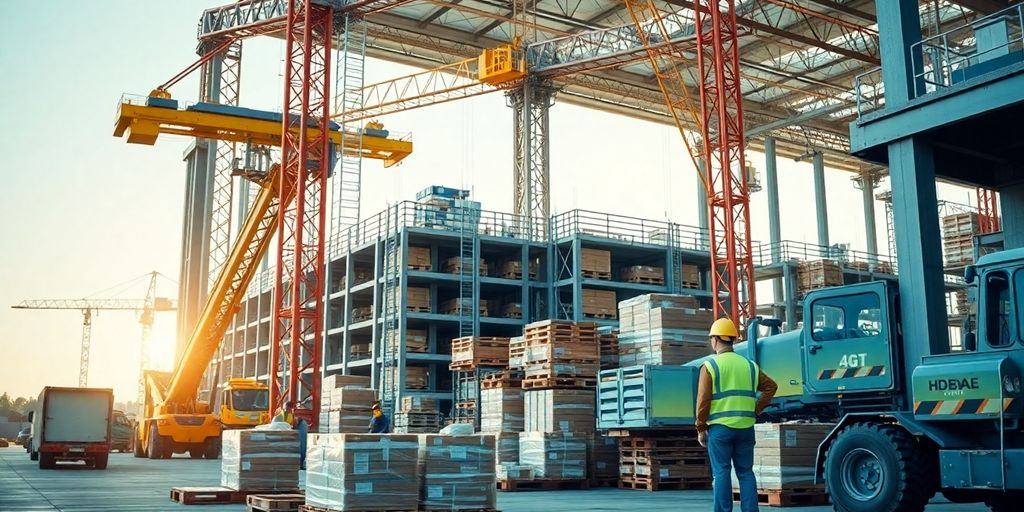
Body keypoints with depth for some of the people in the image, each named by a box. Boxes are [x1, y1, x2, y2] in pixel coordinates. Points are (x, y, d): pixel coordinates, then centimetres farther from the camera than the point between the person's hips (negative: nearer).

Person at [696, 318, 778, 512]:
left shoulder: (710, 366, -5)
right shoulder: (749, 365, 11)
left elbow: (703, 401, -9)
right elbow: (771, 386, 14)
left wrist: (701, 429, -1)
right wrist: (755, 410, 14)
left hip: (719, 427, -4)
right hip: (745, 427, 4)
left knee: (721, 473, 1)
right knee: (746, 472, 10)